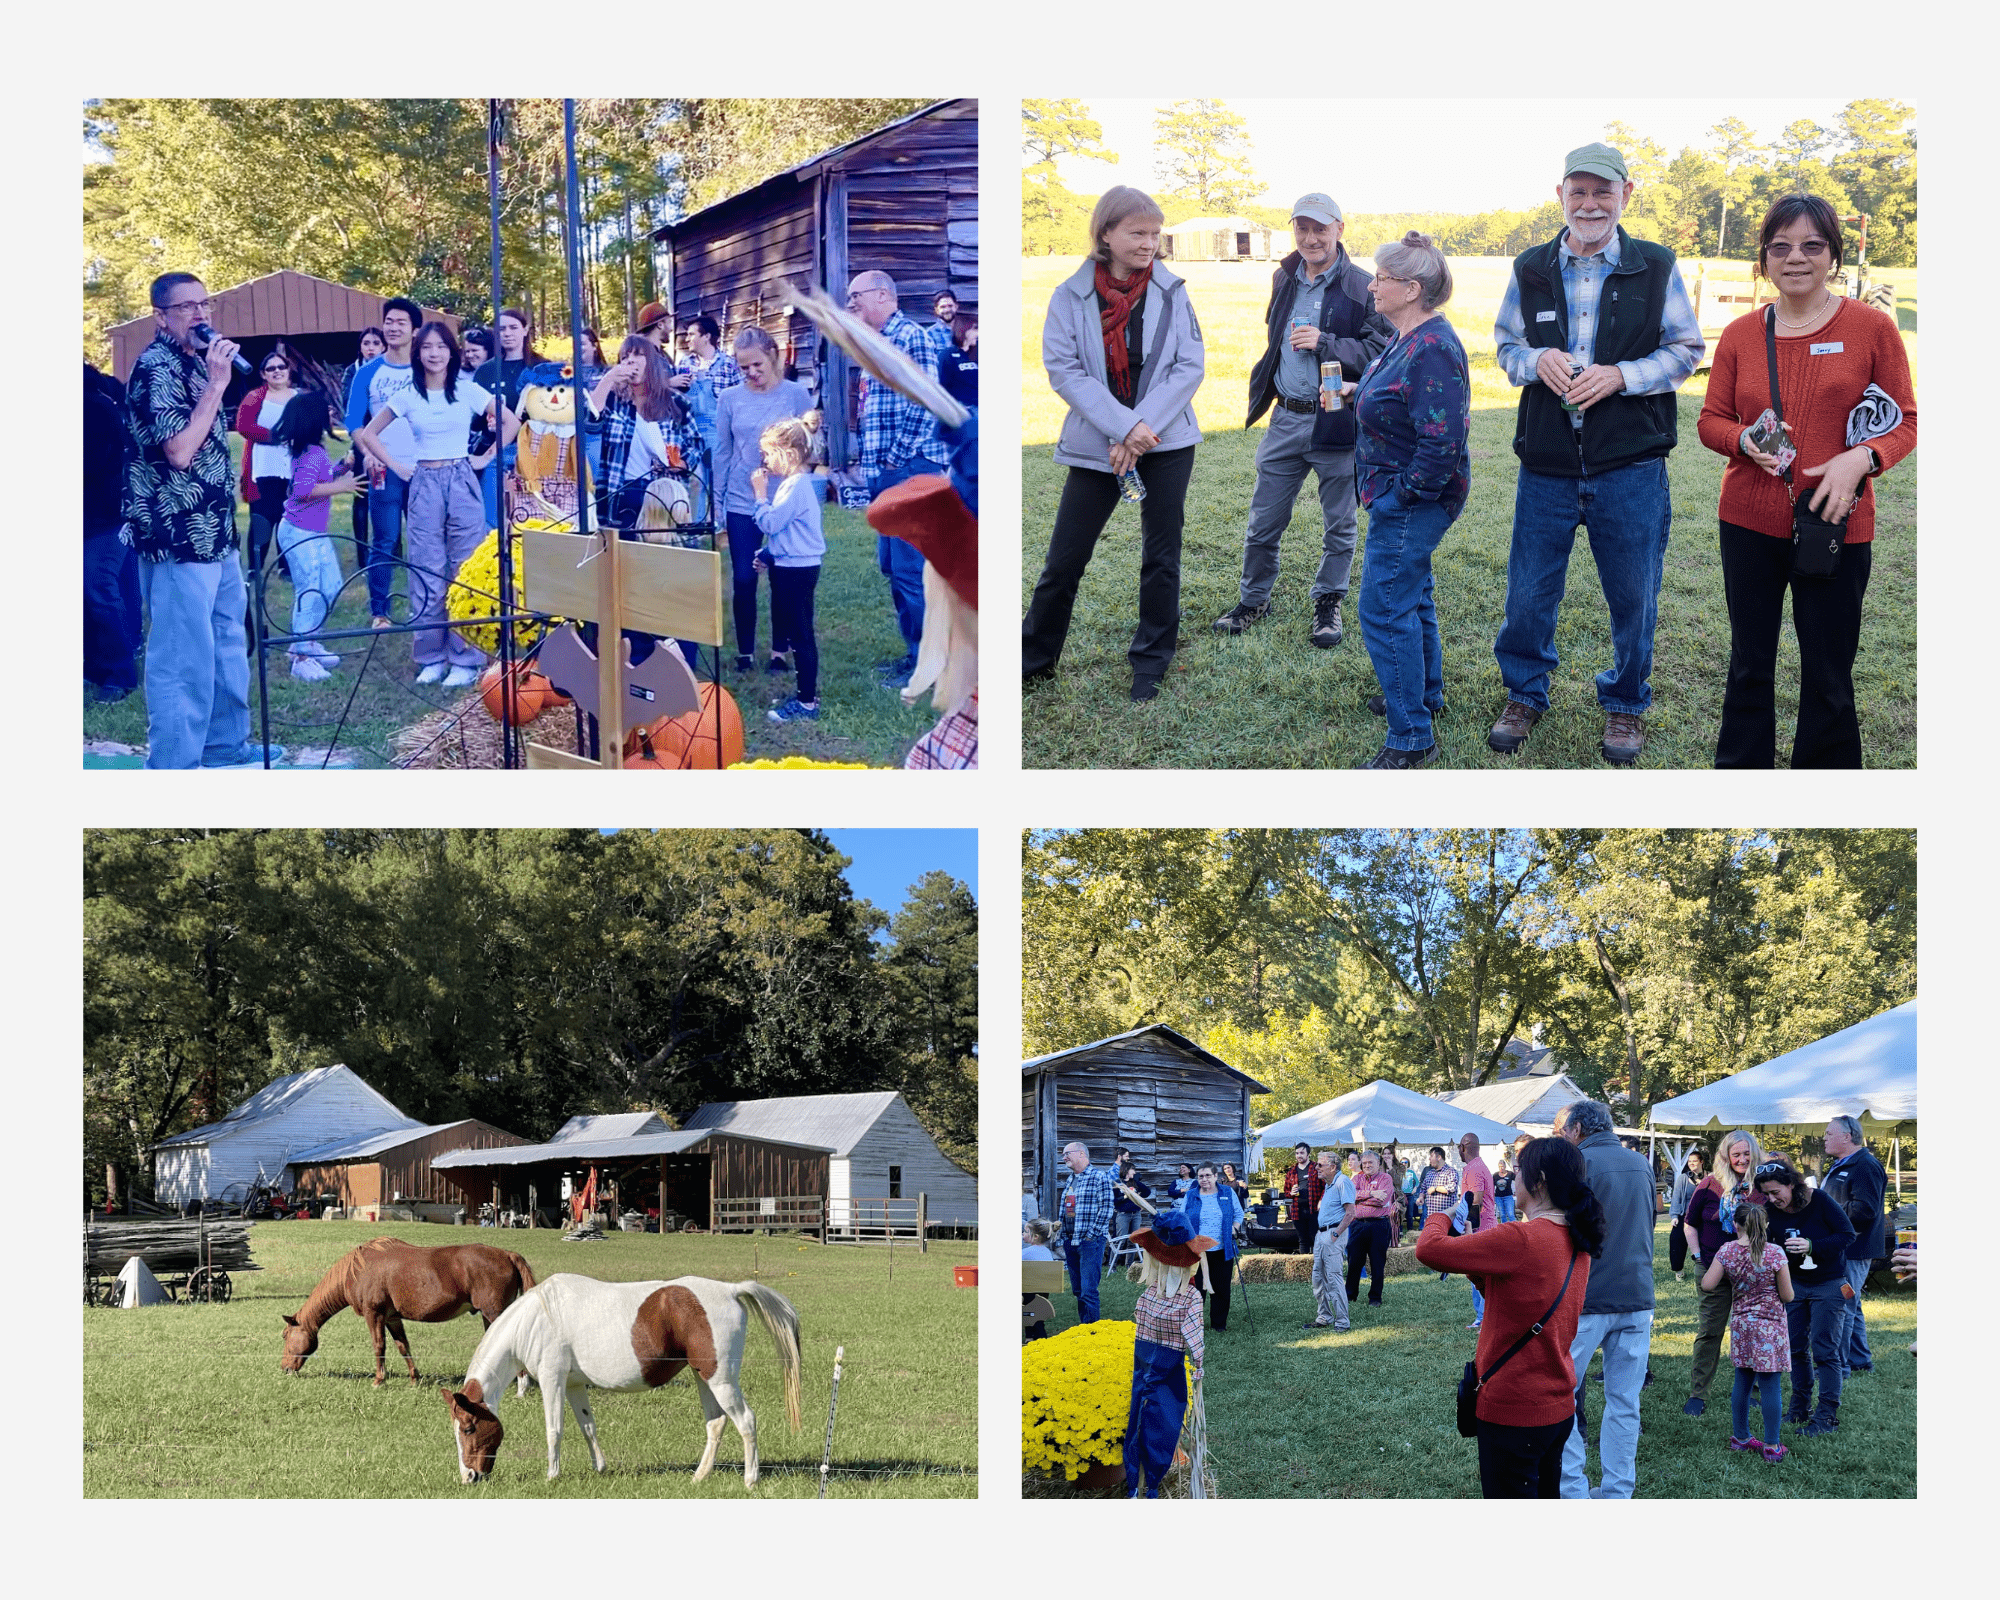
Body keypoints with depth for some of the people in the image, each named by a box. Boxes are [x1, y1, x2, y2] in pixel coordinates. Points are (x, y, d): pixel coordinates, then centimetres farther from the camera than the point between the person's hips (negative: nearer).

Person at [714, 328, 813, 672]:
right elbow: (721, 453, 6)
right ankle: (745, 653, 13)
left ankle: (779, 652, 16)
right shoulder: (730, 398, 2)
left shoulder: (796, 394, -1)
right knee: (744, 580, 1)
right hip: (742, 503, 1)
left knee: (782, 580, 4)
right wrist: (716, 506, 5)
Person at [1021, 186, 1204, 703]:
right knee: (1064, 560, 2)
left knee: (1161, 558, 7)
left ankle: (1150, 662, 22)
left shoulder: (1171, 293, -1)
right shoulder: (1071, 296, -4)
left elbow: (1190, 367, -4)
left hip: (1166, 444, 1)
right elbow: (1063, 370, -10)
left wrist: (1144, 427, -14)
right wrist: (1123, 427, -19)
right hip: (1095, 446, -1)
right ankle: (1034, 659, 18)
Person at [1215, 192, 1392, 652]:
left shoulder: (1362, 287, -11)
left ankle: (1328, 605, 25)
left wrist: (1324, 343, -22)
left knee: (1338, 526, 10)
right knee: (1263, 522, 10)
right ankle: (1254, 600, 26)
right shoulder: (1284, 279, 9)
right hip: (1286, 419, 5)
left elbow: (1382, 352, -15)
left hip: (1337, 420, -5)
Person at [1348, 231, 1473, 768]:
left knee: (1384, 610, -9)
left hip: (1411, 502, -11)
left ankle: (1410, 738, -4)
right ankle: (1425, 693, 42)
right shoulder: (1408, 339, 8)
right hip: (1400, 496, 11)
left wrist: (1405, 494, -20)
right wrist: (1359, 395, 9)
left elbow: (1442, 441, -28)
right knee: (1409, 594, 24)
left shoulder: (1433, 350, -24)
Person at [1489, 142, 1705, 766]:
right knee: (1528, 592, 8)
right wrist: (1537, 362, -9)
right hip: (1547, 463, 2)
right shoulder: (1530, 270, 6)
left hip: (1630, 465, -1)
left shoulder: (1657, 268, 0)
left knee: (1633, 596, 8)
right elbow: (1505, 346, 15)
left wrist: (1620, 376, -12)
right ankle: (1524, 694, 29)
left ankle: (1625, 704, 28)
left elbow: (1685, 351, 3)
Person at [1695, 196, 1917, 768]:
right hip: (1749, 523, 3)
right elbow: (1711, 419, 10)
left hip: (1836, 525, -2)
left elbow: (1906, 421, 0)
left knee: (1828, 678, 3)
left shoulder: (1872, 327, -2)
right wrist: (1746, 441, -13)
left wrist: (1861, 458, -20)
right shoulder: (1740, 335, 5)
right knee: (1749, 666, 13)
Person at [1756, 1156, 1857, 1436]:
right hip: (1796, 1284, 5)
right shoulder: (1771, 1212, -7)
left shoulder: (1819, 1202, -20)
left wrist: (1812, 1246, -29)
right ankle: (1800, 1407, 21)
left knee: (1824, 1350, -7)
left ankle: (1827, 1415, -2)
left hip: (1829, 1285, -5)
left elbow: (1848, 1235, -17)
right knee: (1795, 1347, 8)